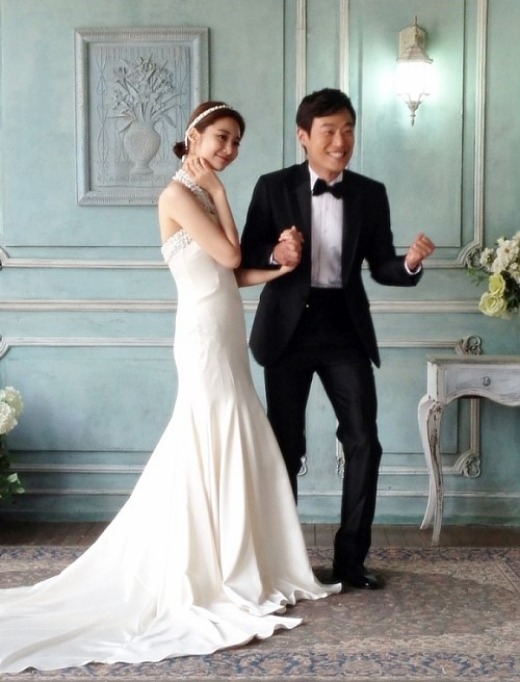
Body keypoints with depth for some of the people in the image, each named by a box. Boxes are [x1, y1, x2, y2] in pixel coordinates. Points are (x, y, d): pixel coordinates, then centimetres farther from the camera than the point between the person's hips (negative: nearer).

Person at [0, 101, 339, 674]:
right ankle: (225, 578, 8)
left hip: (225, 340, 9)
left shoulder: (205, 197, 15)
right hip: (207, 340, -9)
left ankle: (216, 568, 23)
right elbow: (231, 255, -17)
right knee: (218, 453, -3)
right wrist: (217, 191, -8)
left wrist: (278, 268, -2)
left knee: (226, 451, 12)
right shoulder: (178, 195, -11)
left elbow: (231, 274, 11)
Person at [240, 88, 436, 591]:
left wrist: (410, 262, -19)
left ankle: (351, 558, 12)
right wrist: (277, 256, -25)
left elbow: (380, 267, 3)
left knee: (364, 442, -2)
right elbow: (247, 259, -4)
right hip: (289, 329, -2)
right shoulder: (273, 187, -4)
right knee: (285, 446, 8)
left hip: (345, 328, 2)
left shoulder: (370, 194, 3)